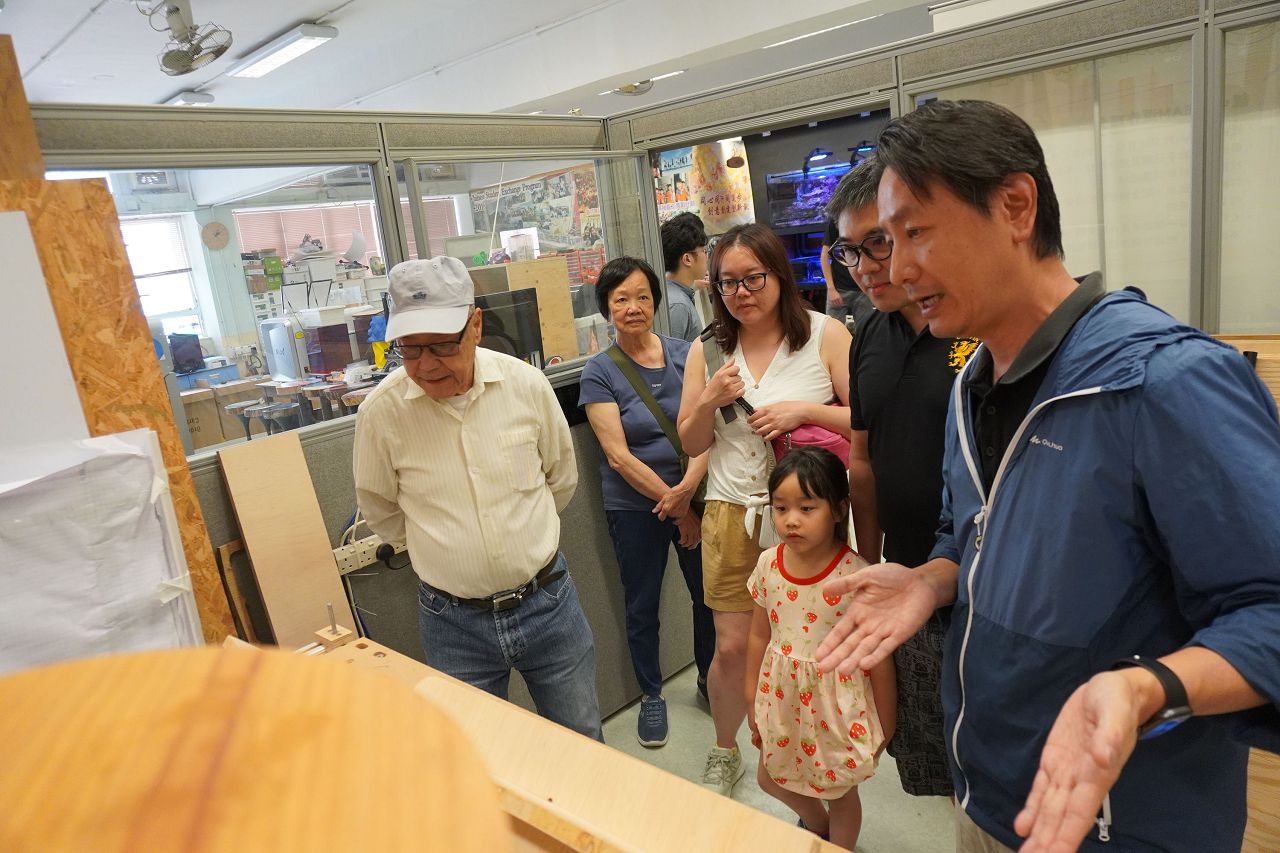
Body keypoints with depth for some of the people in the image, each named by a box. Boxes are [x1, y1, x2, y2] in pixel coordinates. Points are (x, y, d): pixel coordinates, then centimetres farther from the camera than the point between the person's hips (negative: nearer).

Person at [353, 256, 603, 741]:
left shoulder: (526, 384, -9)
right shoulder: (381, 411, -12)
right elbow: (380, 511, 5)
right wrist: (442, 545, 8)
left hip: (548, 602, 1)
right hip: (454, 625, 0)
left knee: (582, 746, 19)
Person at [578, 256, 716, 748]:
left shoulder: (683, 355, -1)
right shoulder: (600, 372, -8)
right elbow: (618, 454, -12)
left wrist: (688, 490, -21)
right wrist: (672, 504, -14)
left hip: (694, 495, 2)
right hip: (635, 507, -2)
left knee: (708, 594, 14)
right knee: (642, 606, 12)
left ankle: (709, 679, 39)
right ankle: (652, 695, 34)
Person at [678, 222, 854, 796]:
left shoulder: (826, 335, -6)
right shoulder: (706, 350, 4)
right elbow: (691, 444, 9)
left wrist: (803, 410, -20)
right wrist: (710, 400, -10)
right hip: (732, 513, 2)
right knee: (732, 646, 7)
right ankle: (724, 754, 34)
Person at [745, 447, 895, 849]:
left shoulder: (855, 576, -24)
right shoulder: (768, 565, -10)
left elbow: (879, 658, -13)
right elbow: (759, 637, 2)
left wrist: (885, 726, -3)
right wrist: (753, 704, 10)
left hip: (836, 703, -5)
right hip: (783, 697, 5)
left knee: (840, 791, 17)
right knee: (770, 777, 23)